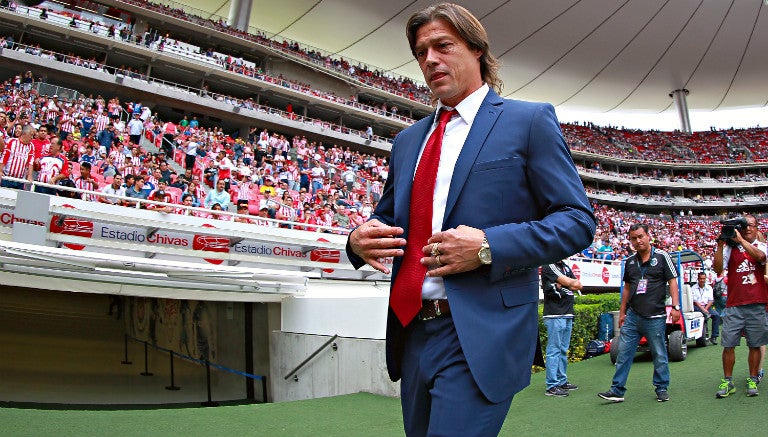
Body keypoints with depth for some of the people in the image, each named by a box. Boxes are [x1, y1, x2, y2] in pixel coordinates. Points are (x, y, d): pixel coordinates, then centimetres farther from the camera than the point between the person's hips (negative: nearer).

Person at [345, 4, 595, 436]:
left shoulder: (529, 120, -1)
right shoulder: (408, 140, 16)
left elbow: (578, 220, -5)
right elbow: (388, 217, 21)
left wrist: (489, 246, -19)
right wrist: (360, 240, -4)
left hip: (482, 335, -6)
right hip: (413, 333, 6)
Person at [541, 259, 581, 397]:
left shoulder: (566, 267, 19)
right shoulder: (548, 266, -7)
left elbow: (578, 285, 9)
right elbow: (570, 282, -15)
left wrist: (562, 284, -5)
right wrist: (568, 283, 5)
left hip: (568, 315, 9)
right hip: (554, 315, -8)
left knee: (563, 350, 14)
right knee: (554, 350, -7)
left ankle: (562, 382, 23)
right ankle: (551, 386, -5)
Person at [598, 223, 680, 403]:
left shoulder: (662, 256, -1)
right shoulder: (630, 261, 12)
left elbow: (672, 282, -2)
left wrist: (675, 306, -11)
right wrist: (622, 311, 19)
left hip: (655, 316, -4)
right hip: (632, 316, 4)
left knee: (659, 355, 6)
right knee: (623, 353, 2)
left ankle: (662, 389, 22)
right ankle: (617, 390, 6)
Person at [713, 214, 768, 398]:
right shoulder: (730, 248, 7)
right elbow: (717, 268, -5)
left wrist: (740, 239, -19)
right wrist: (720, 245, -12)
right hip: (734, 305, 0)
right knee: (728, 345, 0)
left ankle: (752, 381, 20)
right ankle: (727, 382, 11)